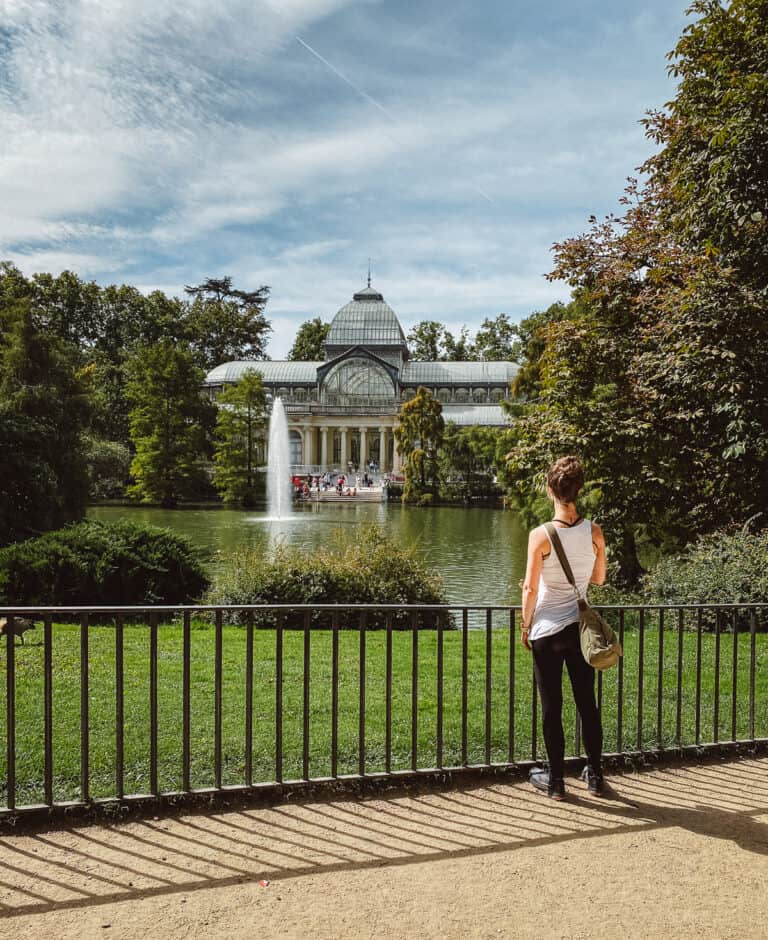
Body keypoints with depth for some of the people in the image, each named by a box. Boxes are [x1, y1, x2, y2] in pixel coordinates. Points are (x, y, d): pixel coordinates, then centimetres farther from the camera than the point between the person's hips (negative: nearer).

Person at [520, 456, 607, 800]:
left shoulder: (540, 535, -17)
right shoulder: (594, 532, -6)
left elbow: (530, 588, -14)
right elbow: (599, 579, 6)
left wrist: (525, 626, -1)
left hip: (546, 629, -4)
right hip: (580, 627, 4)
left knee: (551, 706, 8)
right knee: (587, 702, 16)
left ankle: (555, 780, 20)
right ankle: (595, 775, 28)